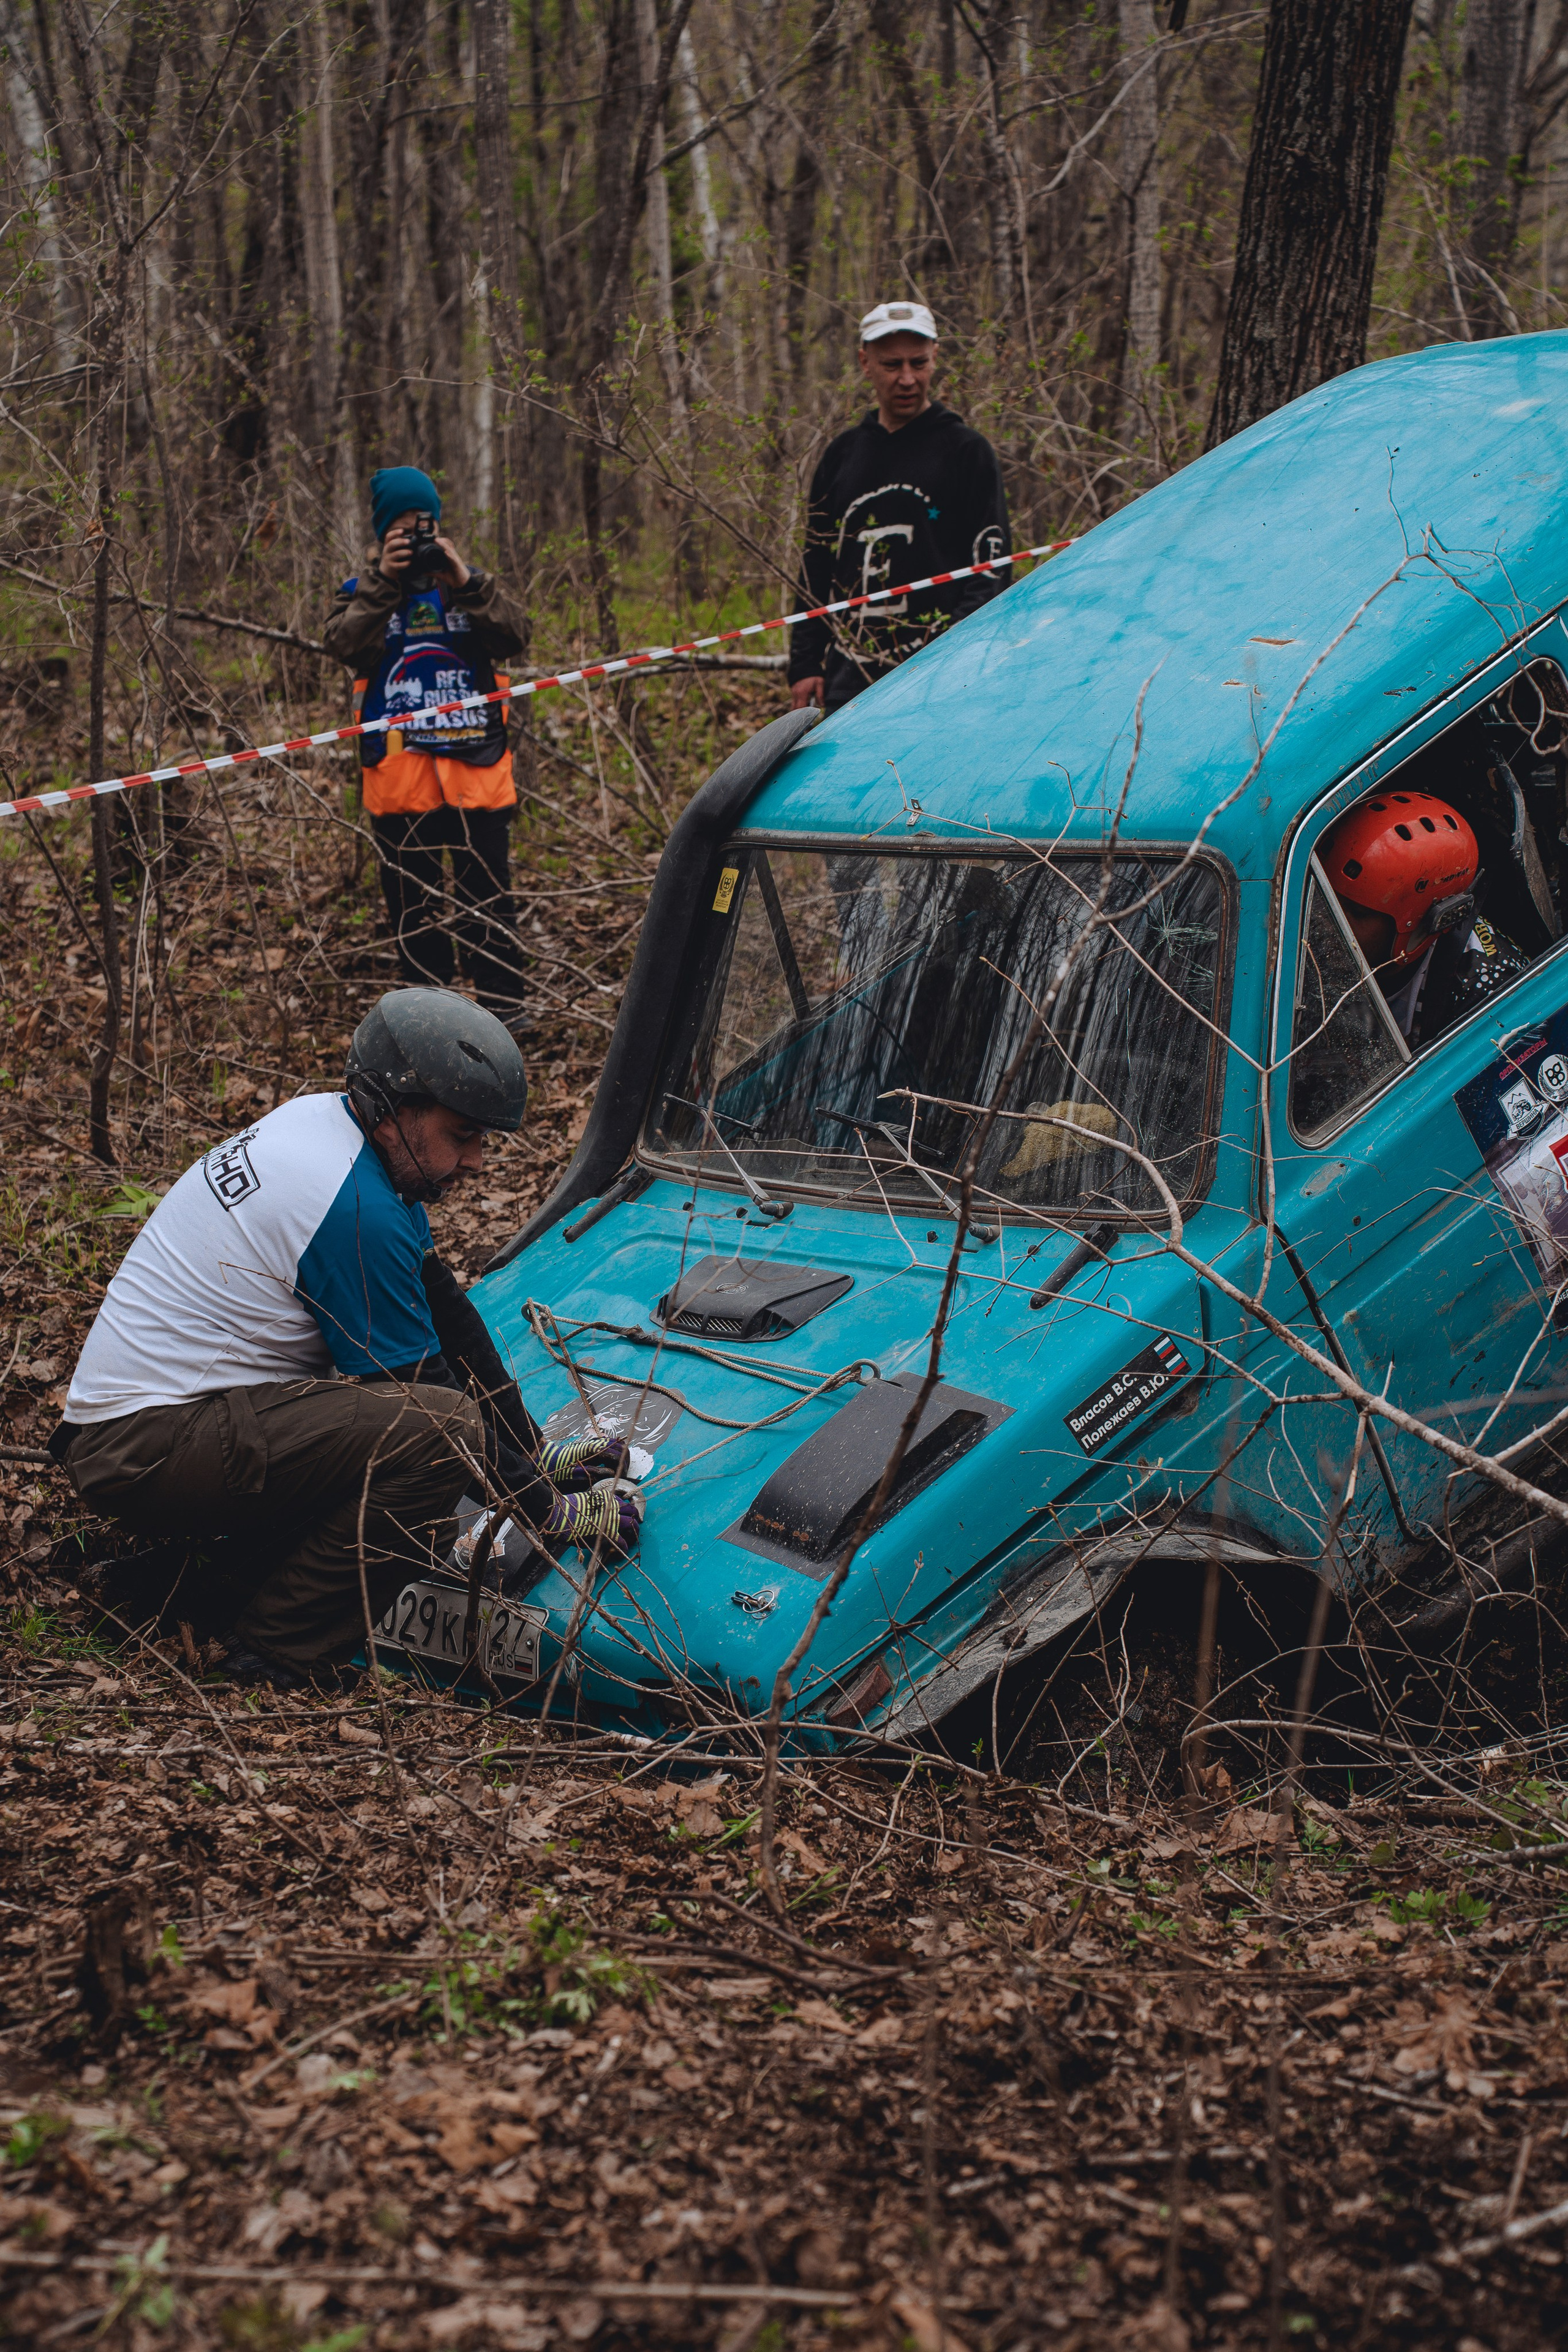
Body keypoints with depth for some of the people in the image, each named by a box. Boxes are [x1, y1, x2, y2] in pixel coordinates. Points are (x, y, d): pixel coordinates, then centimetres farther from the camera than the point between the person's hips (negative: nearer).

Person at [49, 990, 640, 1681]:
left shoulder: (322, 1121, 8)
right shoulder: (356, 1206, -22)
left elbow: (443, 1307, 14)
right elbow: (424, 1397, -15)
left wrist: (536, 1453, 14)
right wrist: (547, 1511, -4)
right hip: (146, 1452, -10)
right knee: (440, 1427, -23)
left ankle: (224, 1589, 13)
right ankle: (281, 1648, -9)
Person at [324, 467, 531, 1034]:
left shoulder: (467, 584, 11)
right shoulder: (362, 592, 9)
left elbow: (514, 636, -6)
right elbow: (344, 646, -12)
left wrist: (466, 582, -17)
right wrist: (385, 583, -18)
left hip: (475, 769, 0)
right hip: (398, 773, 0)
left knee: (487, 896, 0)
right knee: (413, 903, 5)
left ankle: (503, 1003, 5)